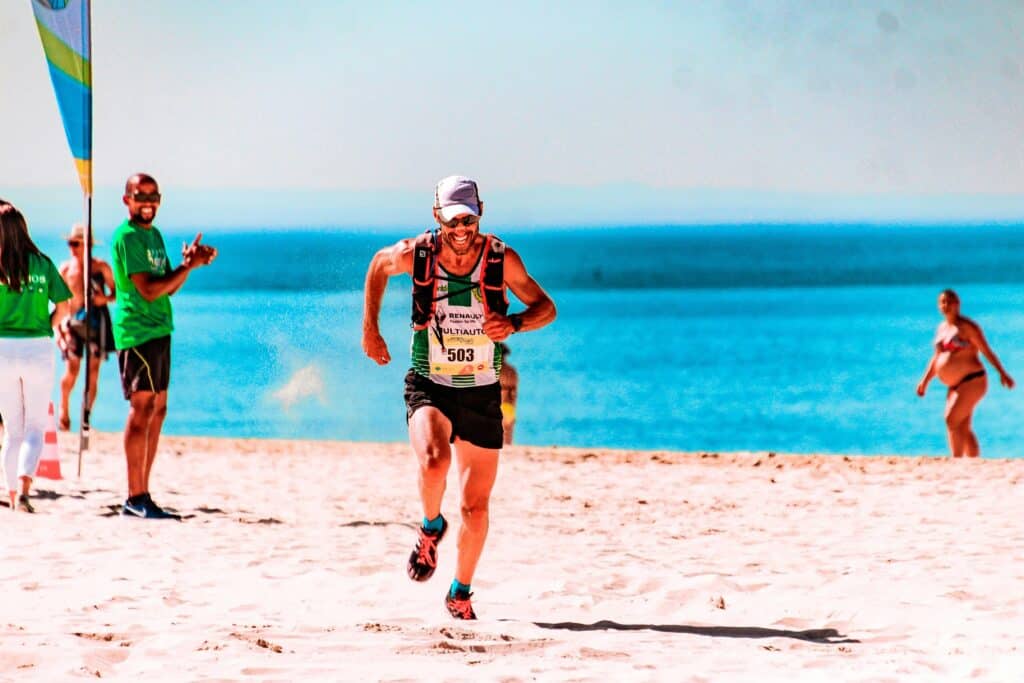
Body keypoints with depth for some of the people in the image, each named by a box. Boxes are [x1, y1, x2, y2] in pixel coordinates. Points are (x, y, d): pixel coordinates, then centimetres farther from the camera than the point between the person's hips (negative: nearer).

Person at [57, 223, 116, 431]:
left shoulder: (101, 267, -1)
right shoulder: (66, 268, 3)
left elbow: (116, 291, 6)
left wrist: (106, 299, -16)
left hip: (96, 320, 0)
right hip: (74, 320, 0)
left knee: (93, 372, 0)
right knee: (71, 370, -9)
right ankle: (64, 409, 14)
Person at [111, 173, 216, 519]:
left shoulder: (154, 234, 18)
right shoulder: (127, 237, -11)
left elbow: (168, 287, 18)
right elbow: (148, 290, -18)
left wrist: (190, 261, 1)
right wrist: (190, 265, -16)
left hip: (158, 331, 10)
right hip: (137, 331, -10)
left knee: (157, 410, 9)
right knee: (142, 409, -11)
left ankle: (141, 496, 13)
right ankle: (136, 497, -11)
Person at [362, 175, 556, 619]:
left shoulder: (502, 260, -11)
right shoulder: (415, 254, -11)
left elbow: (546, 307, 0)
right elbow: (378, 266, 12)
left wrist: (514, 323, -21)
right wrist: (370, 329, 13)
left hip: (481, 393, 1)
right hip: (428, 387, -1)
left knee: (476, 506, 5)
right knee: (434, 461, -32)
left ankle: (461, 592, 28)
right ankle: (431, 526, 1)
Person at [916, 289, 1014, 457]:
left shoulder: (966, 326, -9)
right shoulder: (942, 328, 15)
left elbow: (987, 351, -10)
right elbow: (936, 358, 21)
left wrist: (1002, 373, -16)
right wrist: (925, 381, 13)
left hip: (972, 381, -9)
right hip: (955, 385, 9)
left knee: (952, 420, -18)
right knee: (963, 428, 8)